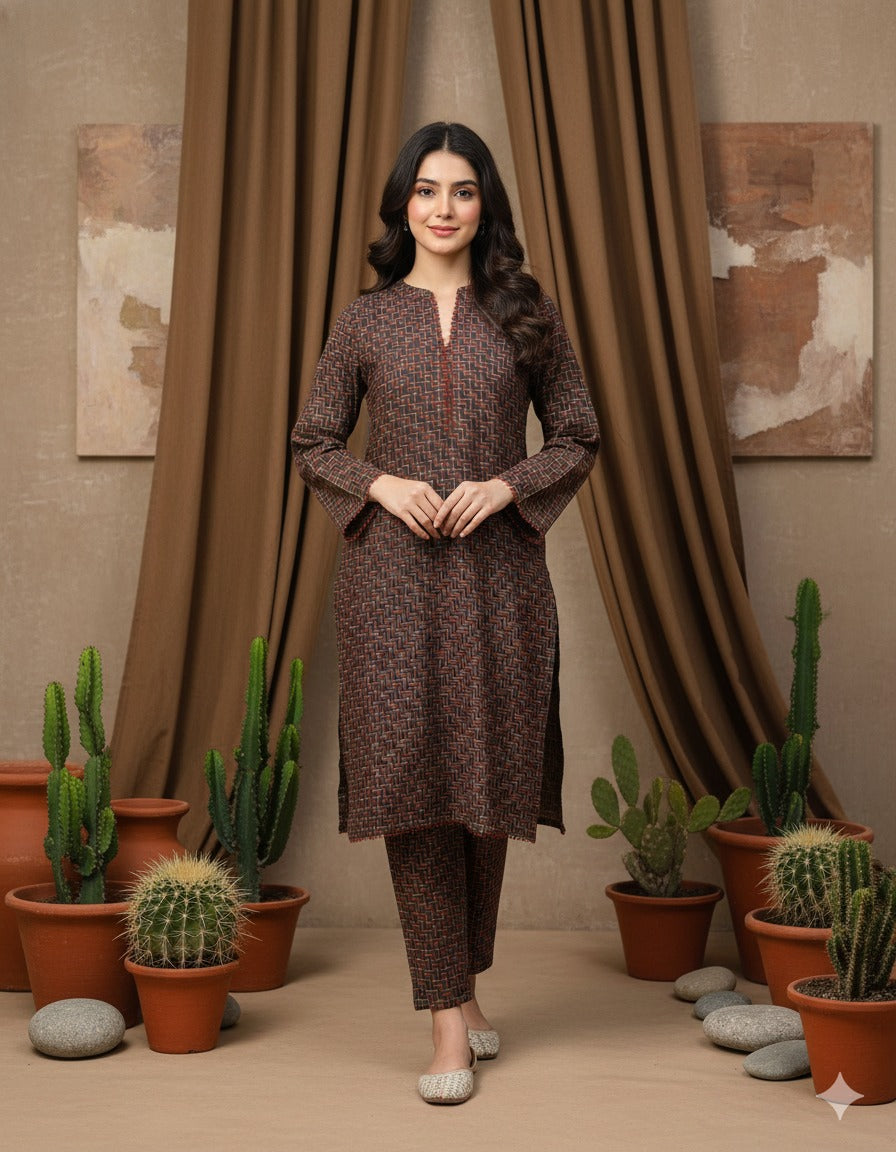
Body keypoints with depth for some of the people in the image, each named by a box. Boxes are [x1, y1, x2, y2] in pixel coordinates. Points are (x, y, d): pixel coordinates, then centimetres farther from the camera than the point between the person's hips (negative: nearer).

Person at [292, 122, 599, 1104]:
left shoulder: (525, 314, 8)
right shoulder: (366, 321, 8)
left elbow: (577, 436, 9)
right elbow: (312, 443, 11)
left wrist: (505, 485, -9)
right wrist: (382, 484, -8)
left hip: (497, 572, 1)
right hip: (393, 574, 0)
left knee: (487, 782, 6)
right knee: (410, 778, -5)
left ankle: (465, 985, 27)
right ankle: (448, 1021, 1)